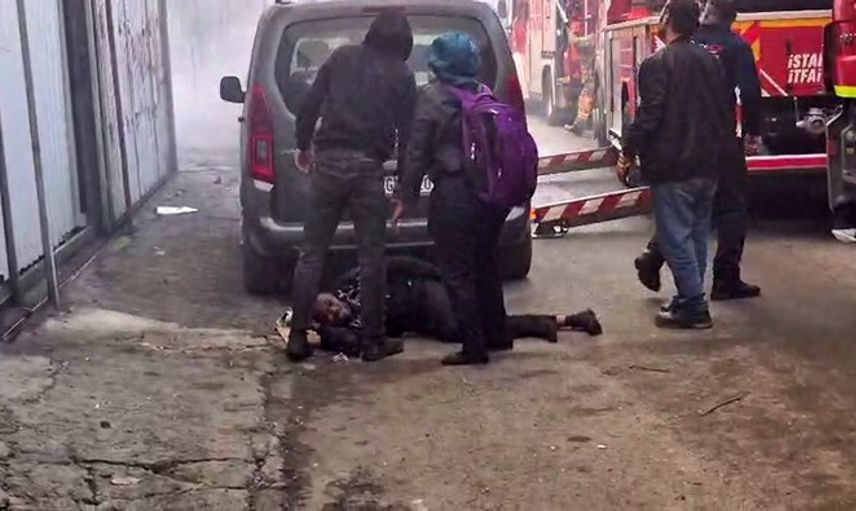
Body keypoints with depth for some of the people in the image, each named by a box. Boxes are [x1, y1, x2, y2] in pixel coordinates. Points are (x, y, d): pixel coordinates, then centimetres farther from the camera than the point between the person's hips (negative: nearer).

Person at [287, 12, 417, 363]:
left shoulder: (341, 57, 9)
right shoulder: (402, 76, 4)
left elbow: (310, 106, 7)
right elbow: (406, 132, 4)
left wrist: (303, 145, 20)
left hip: (328, 161, 2)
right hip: (368, 168, -2)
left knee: (311, 253, 7)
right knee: (371, 259, 6)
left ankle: (298, 337, 7)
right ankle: (373, 341, 11)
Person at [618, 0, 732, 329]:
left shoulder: (658, 64, -12)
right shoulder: (710, 62, 11)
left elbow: (648, 116, -18)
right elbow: (727, 112, 15)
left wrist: (628, 153, -8)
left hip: (671, 167, -8)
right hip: (707, 166, 8)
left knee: (676, 237, -3)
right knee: (697, 234, 14)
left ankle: (694, 308, -3)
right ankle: (690, 299, 22)